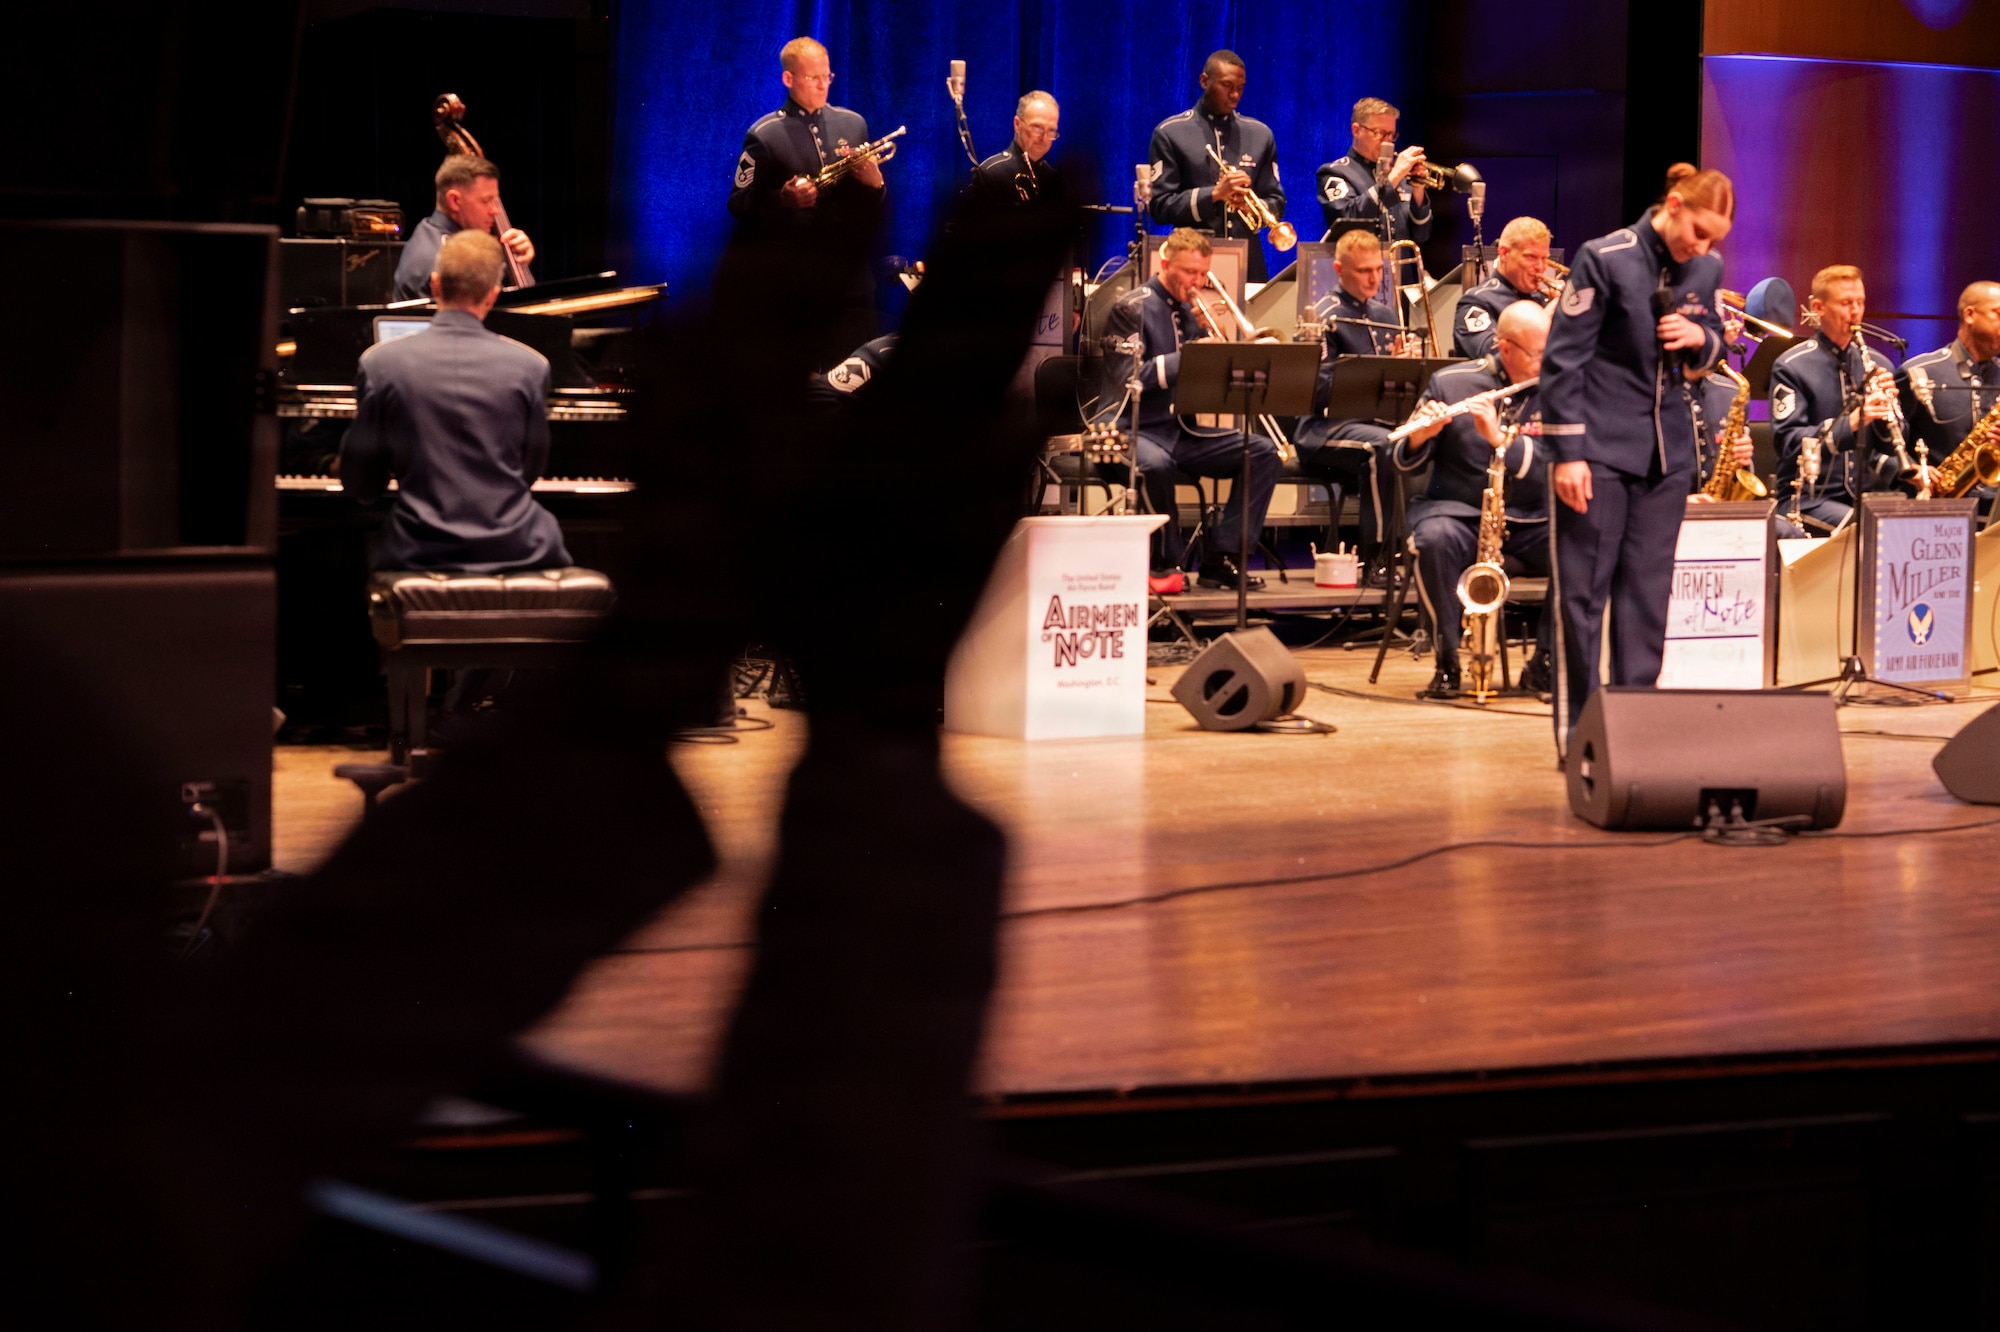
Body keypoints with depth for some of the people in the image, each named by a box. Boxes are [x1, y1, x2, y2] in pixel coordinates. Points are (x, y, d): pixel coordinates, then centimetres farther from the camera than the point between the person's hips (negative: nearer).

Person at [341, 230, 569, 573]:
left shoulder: (380, 363, -6)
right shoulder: (530, 367, -6)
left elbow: (361, 485, 1)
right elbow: (531, 470, 7)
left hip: (421, 553, 1)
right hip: (513, 552, -1)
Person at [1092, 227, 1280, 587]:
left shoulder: (1194, 311, 16)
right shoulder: (1132, 308, -5)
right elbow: (1130, 377, -16)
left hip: (1185, 430, 7)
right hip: (1133, 426, -7)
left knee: (1263, 452, -10)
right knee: (1155, 462, -40)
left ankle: (1220, 558, -11)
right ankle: (1166, 561, -17)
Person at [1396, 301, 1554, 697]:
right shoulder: (1451, 383, 1)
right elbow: (1407, 464, 4)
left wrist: (1500, 438, -25)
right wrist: (1420, 439, -20)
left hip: (1532, 521, 1)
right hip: (1459, 512, -1)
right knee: (1435, 540, -36)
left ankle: (1544, 663, -9)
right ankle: (1446, 662, -19)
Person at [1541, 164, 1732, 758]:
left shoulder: (1706, 269, 5)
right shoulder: (1606, 259, -12)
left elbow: (1712, 348, 19)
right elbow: (1563, 359, -11)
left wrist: (1701, 338, -7)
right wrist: (1567, 453, -14)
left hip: (1667, 451, 5)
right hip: (1600, 448, -5)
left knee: (1648, 589, 6)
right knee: (1583, 590, -2)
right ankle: (1576, 731, 2)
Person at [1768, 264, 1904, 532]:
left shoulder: (1877, 363, 13)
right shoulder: (1791, 367, -3)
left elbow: (1891, 445, 12)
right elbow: (1789, 443, -13)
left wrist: (1887, 409, -8)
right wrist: (1850, 423, -24)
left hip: (1867, 495, 5)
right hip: (1809, 498, -5)